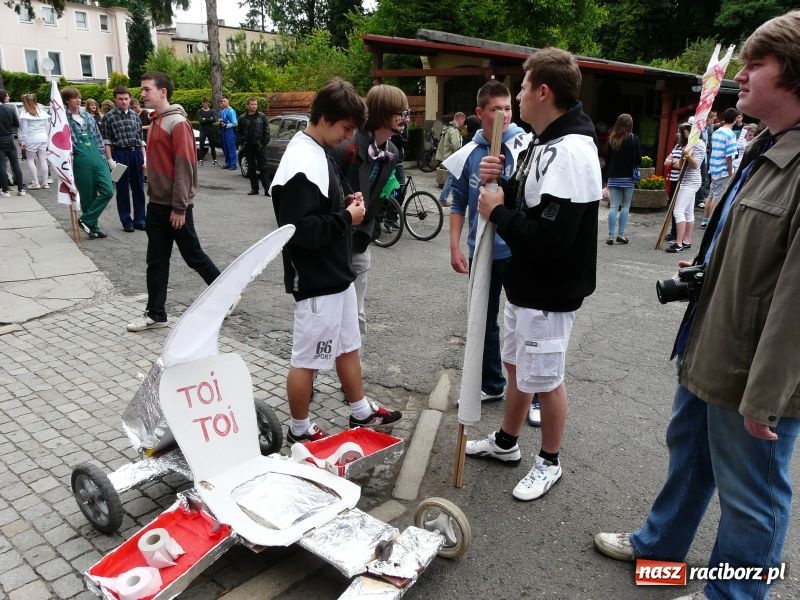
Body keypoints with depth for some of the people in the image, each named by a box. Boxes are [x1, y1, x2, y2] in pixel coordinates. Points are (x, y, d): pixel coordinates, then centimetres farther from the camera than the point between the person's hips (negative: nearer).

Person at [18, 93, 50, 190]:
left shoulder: (24, 114, -8)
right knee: (43, 160, 6)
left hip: (31, 139, -5)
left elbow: (23, 129, -8)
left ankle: (36, 183, 0)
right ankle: (45, 182, 8)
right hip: (43, 138, 5)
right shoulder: (42, 112, 8)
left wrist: (22, 142, -3)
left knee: (30, 160, 5)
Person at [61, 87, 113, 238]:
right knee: (88, 196, 2)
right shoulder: (64, 118, -1)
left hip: (97, 158, 5)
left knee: (108, 191, -7)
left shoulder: (87, 116, 14)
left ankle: (86, 220, 4)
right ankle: (93, 226, 17)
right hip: (80, 161, -4)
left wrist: (103, 158, 13)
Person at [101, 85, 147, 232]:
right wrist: (110, 159, -10)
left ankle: (139, 220, 16)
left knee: (138, 188, 7)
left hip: (136, 153, 4)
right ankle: (126, 221, 11)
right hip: (120, 154, -4)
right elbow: (106, 140, -4)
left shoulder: (134, 115, 11)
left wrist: (144, 156, 8)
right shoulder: (109, 117, -2)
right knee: (123, 189, 3)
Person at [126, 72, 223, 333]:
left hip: (175, 206, -8)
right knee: (156, 262, 9)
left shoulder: (178, 123, -14)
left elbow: (184, 167, -19)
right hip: (156, 204, 8)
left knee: (193, 256, 3)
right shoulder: (155, 121, 13)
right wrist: (152, 195, 18)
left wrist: (179, 207, -20)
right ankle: (155, 314, 16)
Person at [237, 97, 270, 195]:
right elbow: (238, 132, 11)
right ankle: (254, 189, 14)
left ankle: (267, 189, -4)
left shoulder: (261, 116, 1)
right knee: (251, 168, 7)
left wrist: (265, 143, -5)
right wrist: (241, 143, 1)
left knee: (262, 168, -4)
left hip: (259, 146, -3)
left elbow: (266, 131, 2)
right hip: (248, 147, 3)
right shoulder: (242, 118, 5)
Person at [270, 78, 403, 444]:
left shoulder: (320, 152, 10)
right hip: (317, 281, -10)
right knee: (307, 358, 6)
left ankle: (361, 412, 39)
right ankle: (300, 431, 24)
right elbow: (299, 230, -28)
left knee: (348, 345, 21)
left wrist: (345, 205, 2)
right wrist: (347, 217, -18)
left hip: (337, 273, 10)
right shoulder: (301, 163, -22)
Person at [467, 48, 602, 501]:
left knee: (545, 379, 6)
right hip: (524, 284, 10)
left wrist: (498, 212, -18)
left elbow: (548, 240, -31)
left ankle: (549, 463, 28)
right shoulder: (547, 143, 9)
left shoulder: (571, 152, -24)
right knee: (517, 364, 22)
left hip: (549, 293, -10)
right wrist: (502, 184, -2)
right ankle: (506, 442, 41)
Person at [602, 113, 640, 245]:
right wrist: (633, 166, 13)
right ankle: (621, 234, 3)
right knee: (625, 206, 6)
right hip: (628, 177, -2)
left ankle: (611, 236, -1)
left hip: (613, 177, 2)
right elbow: (638, 158, -5)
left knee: (613, 207, 3)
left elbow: (608, 159, 8)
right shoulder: (633, 138, -5)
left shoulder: (612, 139, 4)